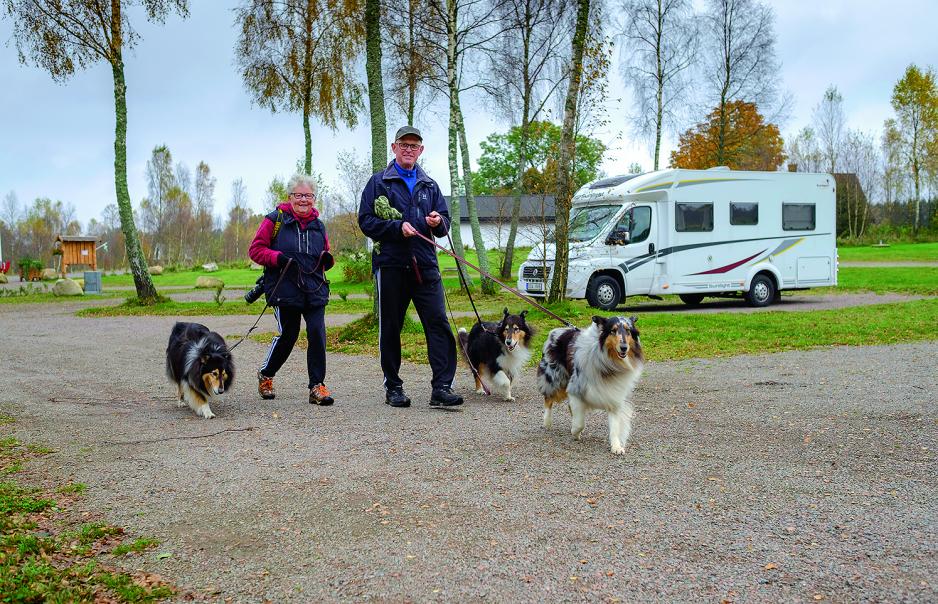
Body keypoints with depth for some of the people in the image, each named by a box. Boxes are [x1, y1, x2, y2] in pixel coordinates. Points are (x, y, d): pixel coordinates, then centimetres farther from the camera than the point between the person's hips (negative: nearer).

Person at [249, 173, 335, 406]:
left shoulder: (318, 226, 15)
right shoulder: (275, 220, 0)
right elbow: (255, 250, -2)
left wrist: (327, 259, 1)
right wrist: (278, 257, -18)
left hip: (315, 290, 4)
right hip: (285, 289, -4)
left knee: (317, 333, -9)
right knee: (287, 335, 1)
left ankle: (317, 386, -2)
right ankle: (265, 375, 28)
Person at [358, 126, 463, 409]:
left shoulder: (429, 185, 19)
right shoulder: (379, 182, 7)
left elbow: (445, 223, 19)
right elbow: (366, 220, -1)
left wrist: (439, 222, -5)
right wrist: (398, 227, -14)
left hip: (425, 265, 3)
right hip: (390, 265, -2)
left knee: (439, 324, -9)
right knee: (390, 328, 4)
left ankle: (442, 387, -10)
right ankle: (393, 387, 15)